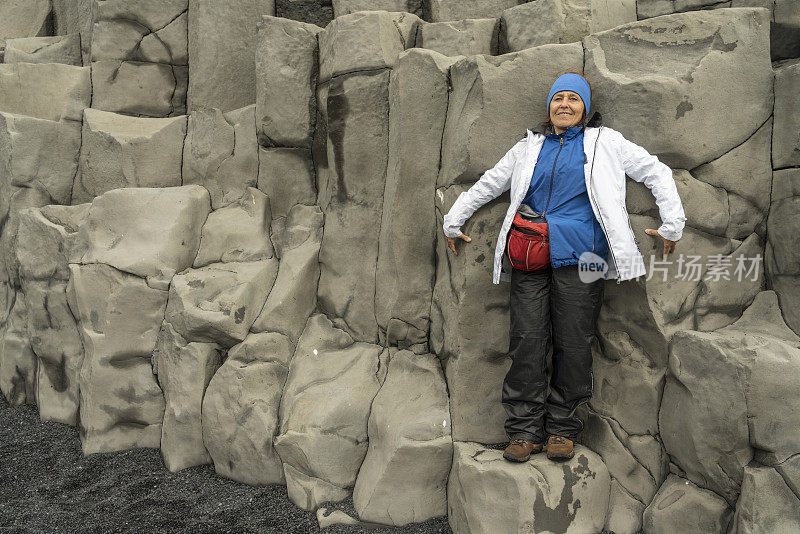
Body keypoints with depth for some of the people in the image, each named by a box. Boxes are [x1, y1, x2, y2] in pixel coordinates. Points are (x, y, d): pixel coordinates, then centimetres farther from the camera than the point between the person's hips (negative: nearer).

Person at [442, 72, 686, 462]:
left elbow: (656, 173, 15)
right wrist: (453, 222, 27)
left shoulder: (604, 142, 15)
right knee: (527, 341, -4)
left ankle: (562, 429, 12)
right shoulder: (529, 148, 22)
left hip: (577, 257, -2)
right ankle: (526, 430, 5)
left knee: (573, 344, -2)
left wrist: (672, 224, 8)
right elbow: (486, 185, 28)